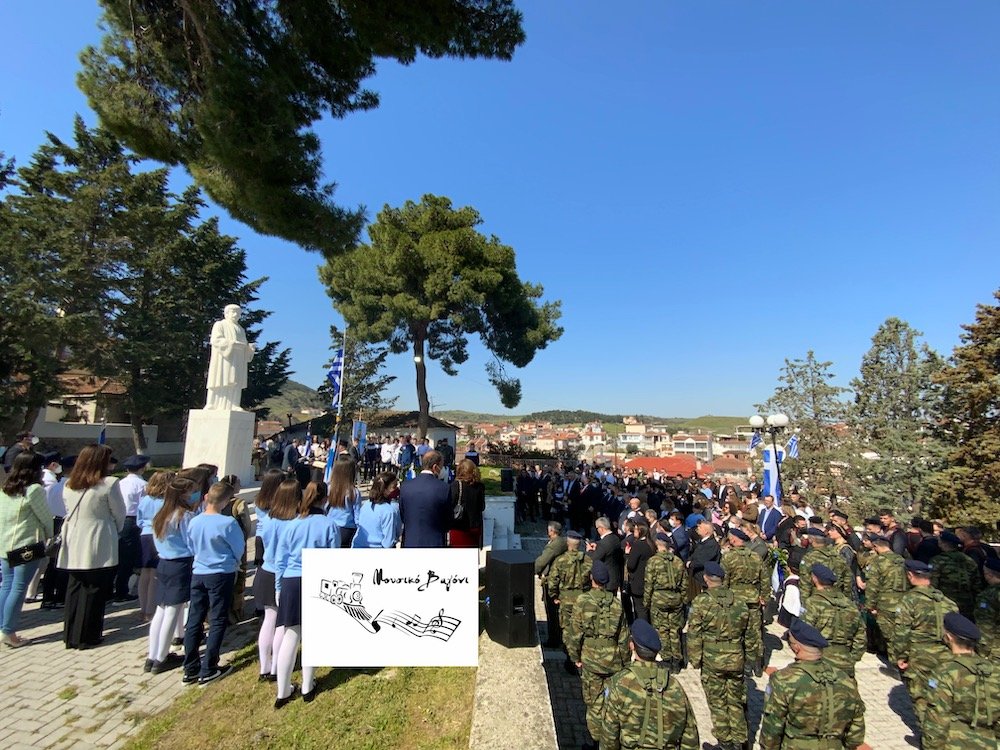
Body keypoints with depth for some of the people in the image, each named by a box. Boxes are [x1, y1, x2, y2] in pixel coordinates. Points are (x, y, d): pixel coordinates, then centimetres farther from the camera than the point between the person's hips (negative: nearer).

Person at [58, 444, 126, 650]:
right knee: (94, 591, 5)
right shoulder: (108, 484, -15)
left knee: (74, 589, 17)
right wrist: (116, 531, 12)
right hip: (99, 547, -6)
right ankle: (87, 637, 13)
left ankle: (70, 635, 25)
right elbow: (119, 514, -7)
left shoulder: (69, 485, 4)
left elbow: (69, 512, 11)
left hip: (74, 546, 6)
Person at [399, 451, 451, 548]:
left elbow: (402, 517, 5)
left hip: (410, 542, 3)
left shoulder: (405, 486, -5)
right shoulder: (443, 488, -14)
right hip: (434, 542, -3)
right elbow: (448, 520, -4)